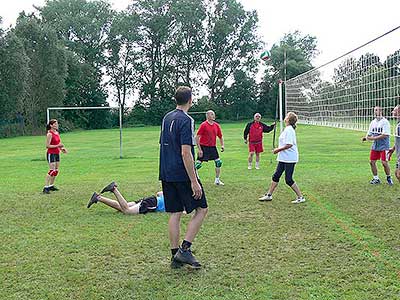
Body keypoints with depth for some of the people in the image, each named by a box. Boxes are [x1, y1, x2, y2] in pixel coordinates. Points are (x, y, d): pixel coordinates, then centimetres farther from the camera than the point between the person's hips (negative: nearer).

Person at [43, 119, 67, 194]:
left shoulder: (57, 133, 10)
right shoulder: (50, 134, -14)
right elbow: (47, 145, -18)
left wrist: (62, 148, 5)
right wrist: (57, 146, -23)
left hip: (57, 154, 8)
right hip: (51, 154, -8)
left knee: (56, 170, 11)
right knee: (52, 171, -13)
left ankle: (51, 186, 22)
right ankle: (46, 187, -8)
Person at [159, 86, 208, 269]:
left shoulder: (167, 118, 12)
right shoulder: (186, 120, -14)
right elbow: (186, 153, -20)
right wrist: (194, 181, -18)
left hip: (167, 175, 8)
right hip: (182, 175, -8)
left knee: (175, 214, 10)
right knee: (202, 209, 5)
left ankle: (175, 256, 14)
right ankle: (184, 249, 0)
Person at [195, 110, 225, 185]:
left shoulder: (217, 125, 6)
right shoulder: (203, 125, -11)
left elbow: (220, 136, 18)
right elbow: (197, 137, -13)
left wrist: (222, 145, 2)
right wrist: (199, 149, -16)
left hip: (212, 147, 6)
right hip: (203, 147, -6)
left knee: (218, 162, 2)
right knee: (198, 164, -6)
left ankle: (217, 180, 16)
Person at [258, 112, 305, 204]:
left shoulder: (289, 130, -18)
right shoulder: (287, 129, 11)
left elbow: (289, 145, -26)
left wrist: (278, 149, -17)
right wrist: (279, 149, 11)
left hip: (289, 158, -10)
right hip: (283, 158, 10)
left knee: (288, 180, -5)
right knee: (276, 176, 13)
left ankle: (300, 197, 5)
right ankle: (269, 195, 22)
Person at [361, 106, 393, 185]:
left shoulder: (385, 122, -11)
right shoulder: (373, 122, 9)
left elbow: (385, 135, -19)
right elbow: (369, 135, 13)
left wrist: (373, 138, -18)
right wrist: (366, 138, -10)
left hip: (384, 146, -6)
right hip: (375, 146, 6)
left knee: (384, 162, -9)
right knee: (372, 162, 3)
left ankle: (388, 177, 14)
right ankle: (376, 179, 17)